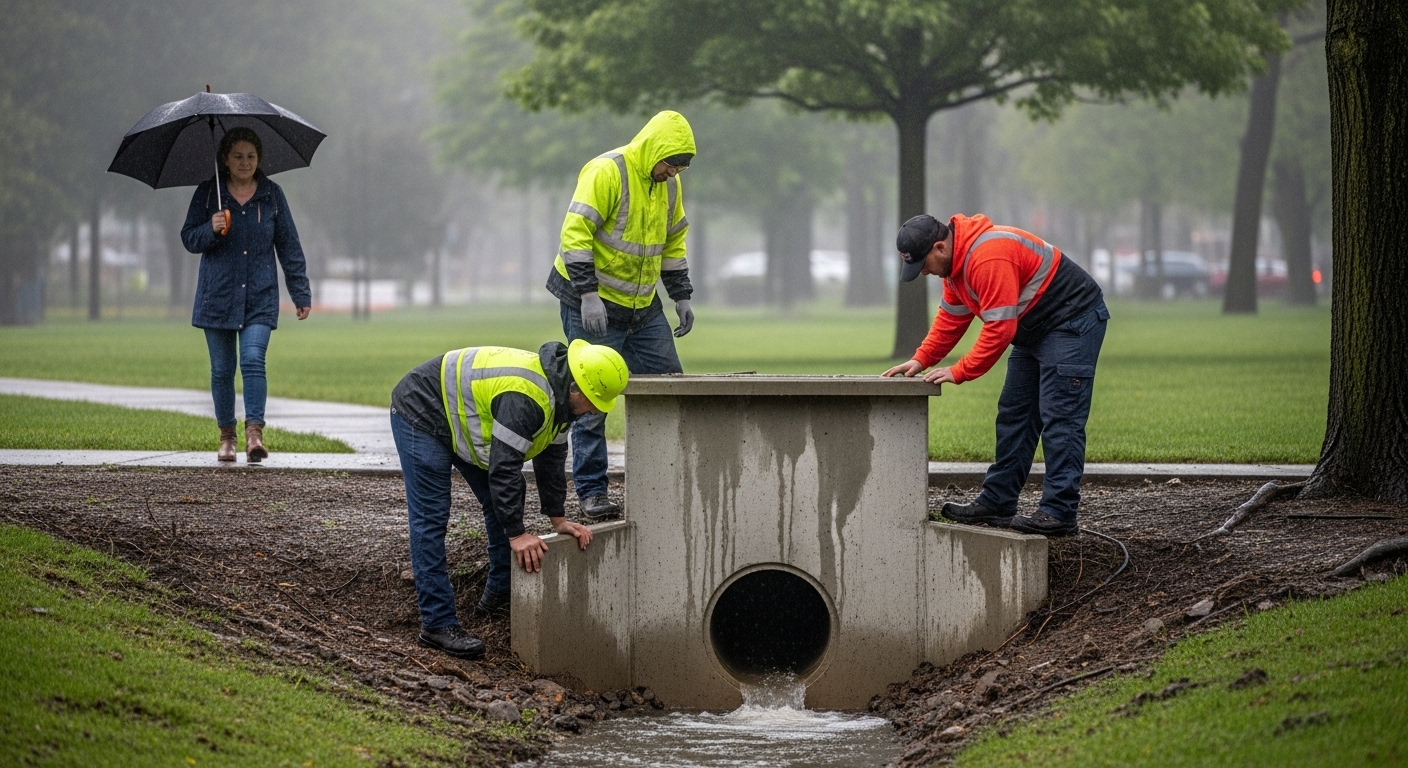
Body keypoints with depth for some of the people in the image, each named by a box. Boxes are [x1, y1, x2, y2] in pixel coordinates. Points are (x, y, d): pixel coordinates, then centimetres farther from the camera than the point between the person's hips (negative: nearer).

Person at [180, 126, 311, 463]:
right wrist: (211, 230, -18)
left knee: (253, 360, -17)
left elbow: (289, 246, 8)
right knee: (222, 369, 5)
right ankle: (226, 435, 16)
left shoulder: (272, 195, 4)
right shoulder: (207, 193, 3)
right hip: (218, 295, 1)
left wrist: (301, 294, 6)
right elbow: (189, 239, 4)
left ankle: (254, 431, -22)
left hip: (260, 297, -1)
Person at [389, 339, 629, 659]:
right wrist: (517, 535, -33)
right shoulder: (525, 398, -35)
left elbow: (551, 458, 5)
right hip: (421, 414, -10)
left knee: (503, 501, 12)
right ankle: (438, 623, -15)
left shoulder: (557, 393, -4)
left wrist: (558, 519, 2)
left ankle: (499, 595, 24)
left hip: (460, 417, 10)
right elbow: (504, 466, -36)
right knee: (430, 518, -13)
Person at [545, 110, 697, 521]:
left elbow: (673, 241, 19)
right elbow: (575, 231, -23)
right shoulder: (607, 172, -18)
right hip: (592, 304, -8)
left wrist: (682, 297, 12)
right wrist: (588, 295, -27)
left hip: (643, 305, 8)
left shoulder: (669, 184, 7)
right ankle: (592, 493, 0)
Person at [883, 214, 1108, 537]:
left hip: (1072, 324, -11)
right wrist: (921, 359, 3)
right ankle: (996, 504, 17)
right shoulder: (955, 260, 5)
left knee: (1059, 418, -14)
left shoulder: (988, 258, -29)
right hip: (1036, 330, 11)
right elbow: (951, 317, 14)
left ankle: (1059, 514, -16)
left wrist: (958, 372, -24)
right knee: (1013, 415, 12)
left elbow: (999, 328, -29)